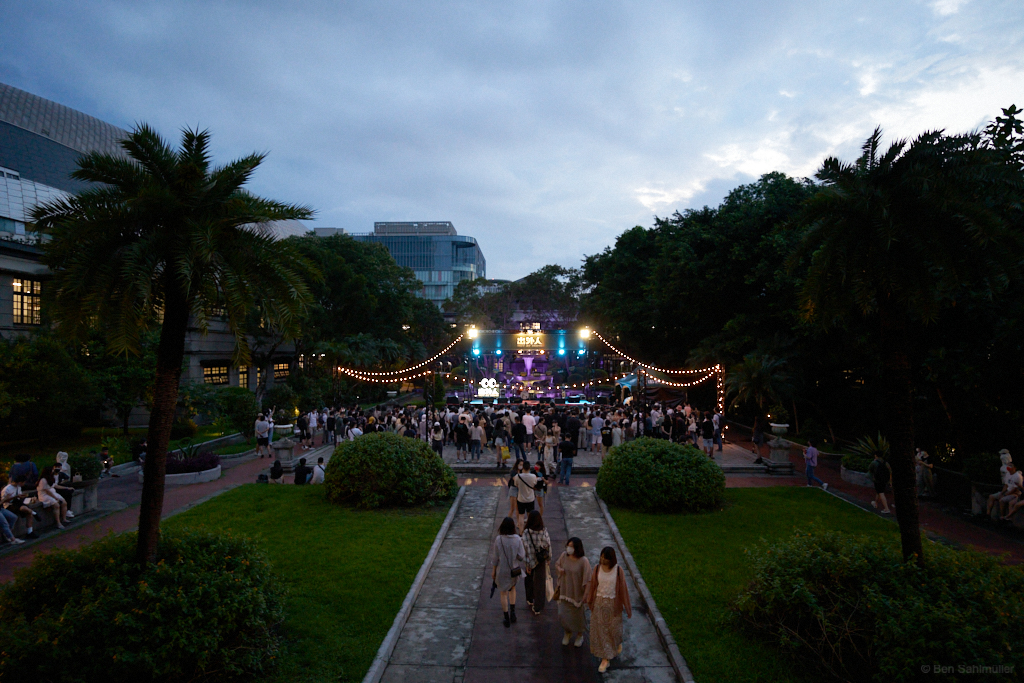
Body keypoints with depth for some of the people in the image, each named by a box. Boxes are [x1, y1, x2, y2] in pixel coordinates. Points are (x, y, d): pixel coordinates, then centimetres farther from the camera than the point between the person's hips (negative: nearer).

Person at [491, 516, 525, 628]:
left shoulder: (498, 539, -18)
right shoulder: (517, 539, -16)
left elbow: (495, 557, -10)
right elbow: (521, 556, -12)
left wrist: (493, 571, 3)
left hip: (502, 570, -2)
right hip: (514, 570, 2)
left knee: (504, 593, 15)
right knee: (512, 588, 29)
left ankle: (507, 619, 22)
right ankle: (513, 612, 25)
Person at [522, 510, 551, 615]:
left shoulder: (526, 533, -23)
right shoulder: (544, 531, -16)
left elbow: (527, 549, -20)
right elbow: (548, 545, -8)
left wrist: (528, 564, -12)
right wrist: (548, 558, 8)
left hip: (531, 560, -1)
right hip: (542, 560, 1)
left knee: (529, 579, 24)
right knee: (540, 583, 13)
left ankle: (530, 600, 43)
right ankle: (537, 607, 18)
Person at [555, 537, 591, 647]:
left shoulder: (584, 561, -22)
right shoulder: (564, 555, -10)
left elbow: (587, 579, -15)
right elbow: (557, 564, 10)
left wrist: (586, 595, -13)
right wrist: (559, 569, -13)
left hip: (577, 593, -3)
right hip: (565, 591, 3)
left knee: (577, 615, 15)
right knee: (562, 614, 8)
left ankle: (580, 635, 44)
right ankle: (567, 633, 38)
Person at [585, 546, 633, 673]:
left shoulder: (618, 570, -17)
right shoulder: (597, 568, -11)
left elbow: (623, 589, -9)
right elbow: (592, 585, 0)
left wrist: (627, 608, -2)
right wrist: (588, 601, 9)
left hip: (613, 604, -2)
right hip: (599, 603, 2)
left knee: (614, 629, 13)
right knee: (600, 631, 9)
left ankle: (618, 642, 48)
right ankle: (605, 658, 27)